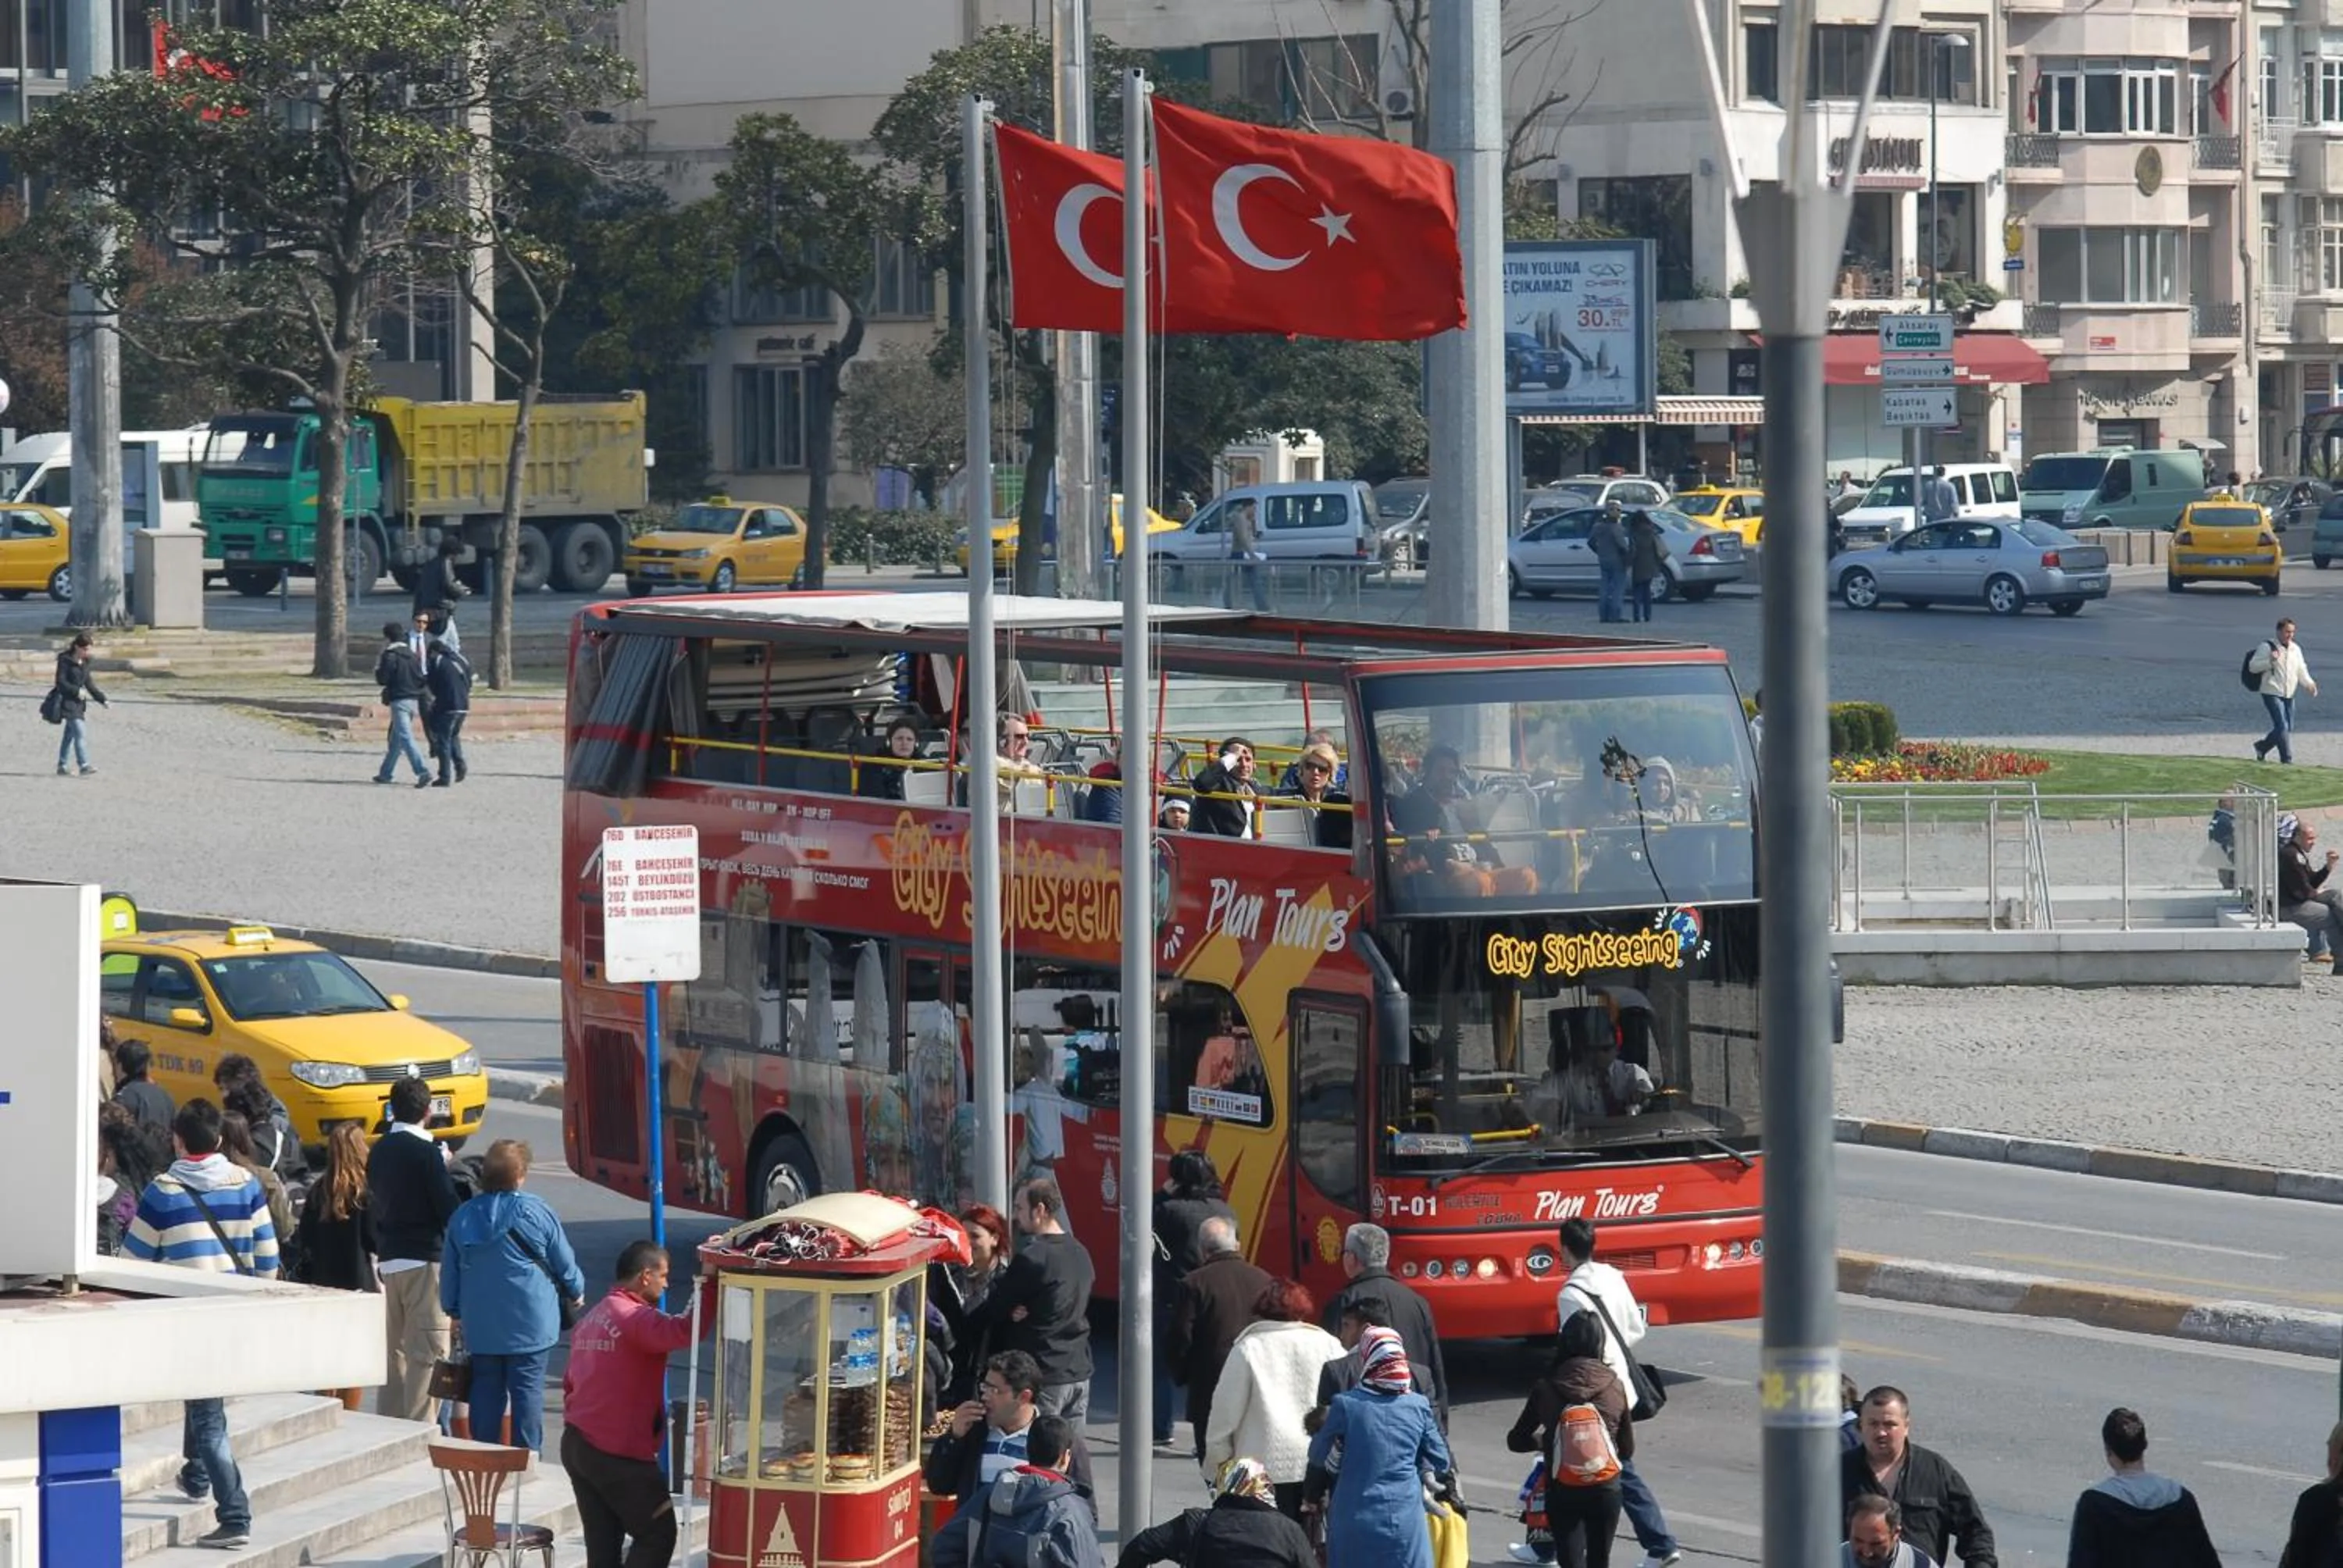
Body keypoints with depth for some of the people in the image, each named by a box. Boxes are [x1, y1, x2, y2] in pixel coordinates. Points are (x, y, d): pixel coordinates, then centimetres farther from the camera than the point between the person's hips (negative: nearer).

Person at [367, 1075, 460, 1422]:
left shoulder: (380, 1150, 9)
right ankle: (418, 1429, -11)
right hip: (425, 1259, -7)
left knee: (395, 1349, 14)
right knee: (427, 1352, -6)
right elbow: (448, 1208, -15)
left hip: (389, 1260, 7)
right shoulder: (426, 1151, -13)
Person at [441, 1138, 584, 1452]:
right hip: (530, 1324, -3)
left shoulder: (463, 1217, 2)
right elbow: (564, 1262, 0)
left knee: (485, 1391, 10)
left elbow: (449, 1272, 10)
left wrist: (454, 1311, 25)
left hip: (481, 1327, 4)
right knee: (528, 1389, 0)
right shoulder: (536, 1212, -10)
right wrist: (576, 1291, 20)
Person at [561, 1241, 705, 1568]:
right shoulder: (635, 1318, -15)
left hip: (577, 1444, 9)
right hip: (619, 1454, -9)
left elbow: (570, 1382, 22)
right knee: (659, 1533, 1)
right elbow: (683, 1331, -34)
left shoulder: (591, 1319, 17)